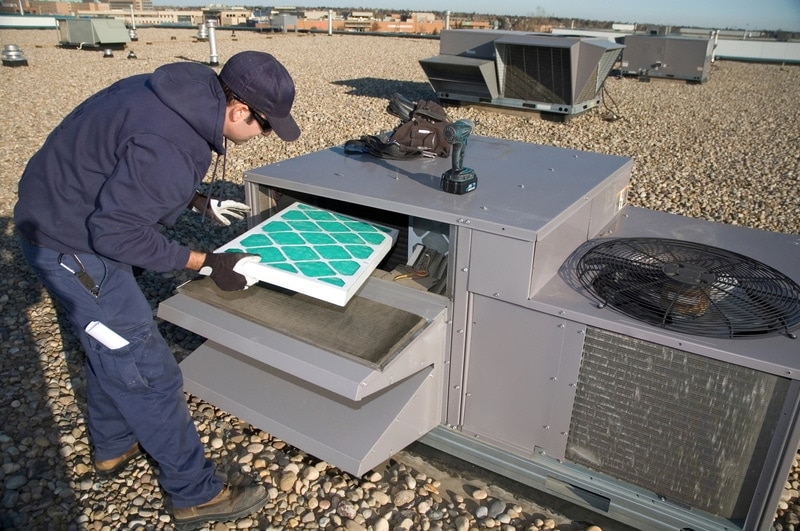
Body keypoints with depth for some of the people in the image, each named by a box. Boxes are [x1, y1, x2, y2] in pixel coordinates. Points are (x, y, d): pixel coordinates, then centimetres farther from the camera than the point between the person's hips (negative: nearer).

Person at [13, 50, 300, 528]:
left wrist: (200, 202, 8)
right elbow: (116, 231, -27)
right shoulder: (169, 146, -33)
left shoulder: (186, 91, -3)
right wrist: (206, 263, -21)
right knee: (148, 371, -2)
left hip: (69, 214, 10)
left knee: (111, 344, 24)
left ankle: (114, 449, 46)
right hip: (71, 246, -10)